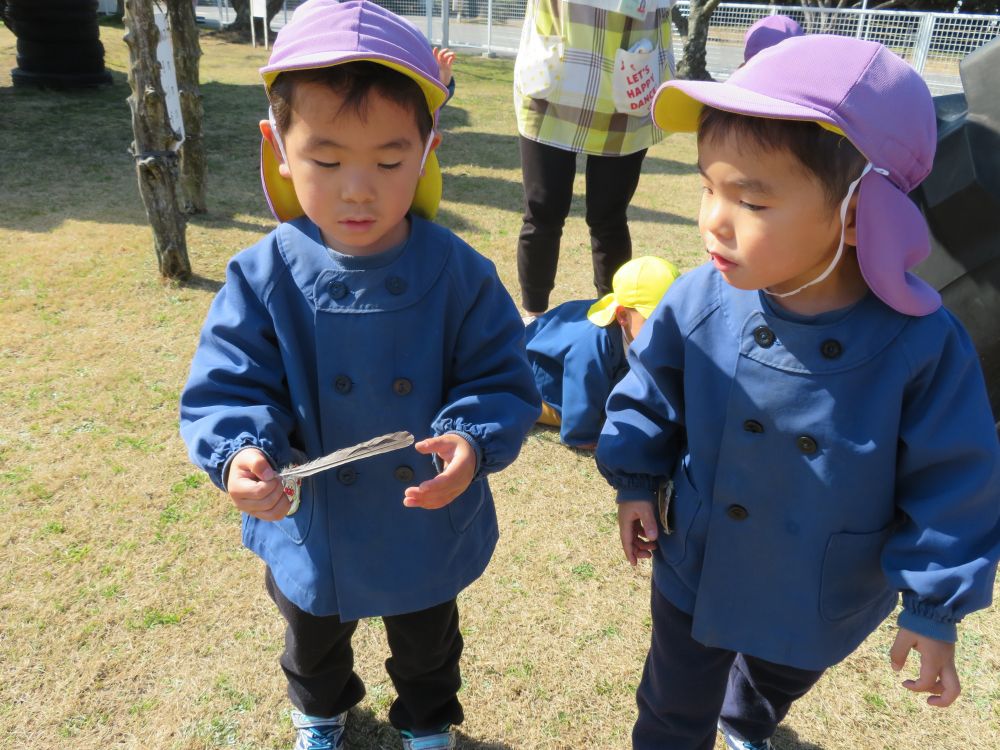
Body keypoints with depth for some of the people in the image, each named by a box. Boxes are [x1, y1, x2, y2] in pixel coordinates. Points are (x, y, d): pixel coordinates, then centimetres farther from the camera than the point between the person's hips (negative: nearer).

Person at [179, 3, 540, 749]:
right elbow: (227, 389, -16)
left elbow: (502, 380, -17)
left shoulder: (459, 274, -22)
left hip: (430, 533, -1)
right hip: (312, 536, 2)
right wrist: (241, 451, -36)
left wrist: (473, 443, -37)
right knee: (314, 646, 34)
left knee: (427, 648, 30)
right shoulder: (264, 278, -20)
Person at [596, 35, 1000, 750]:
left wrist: (935, 609, -9)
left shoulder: (922, 344, -27)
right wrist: (637, 482, -4)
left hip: (824, 601, 1)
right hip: (694, 568, 0)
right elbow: (650, 394, -4)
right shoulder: (699, 303, -23)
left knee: (777, 686, 34)